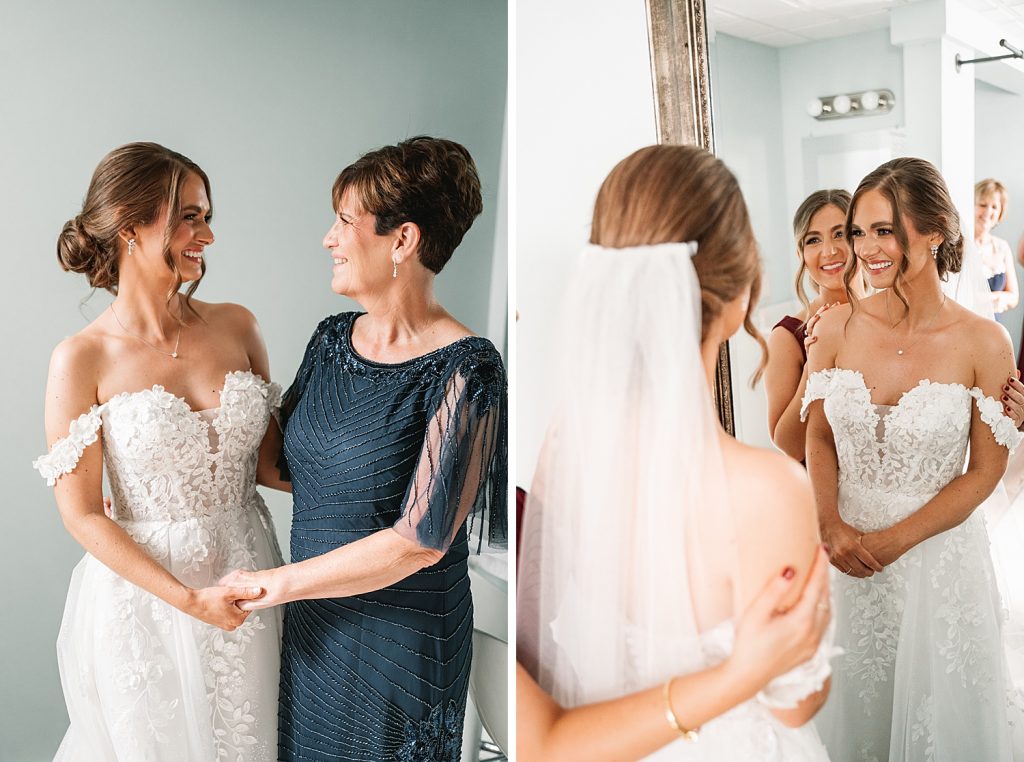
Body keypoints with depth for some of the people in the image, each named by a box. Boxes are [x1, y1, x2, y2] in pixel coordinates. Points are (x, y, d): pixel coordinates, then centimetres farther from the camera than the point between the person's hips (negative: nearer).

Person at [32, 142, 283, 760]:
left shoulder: (237, 327, -2)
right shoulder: (82, 361, -13)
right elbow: (83, 514, -11)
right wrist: (188, 599, -16)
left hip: (248, 583, 4)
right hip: (144, 590, -3)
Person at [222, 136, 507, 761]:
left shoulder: (464, 370, -22)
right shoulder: (333, 339, -1)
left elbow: (419, 541, -23)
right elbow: (287, 463, 10)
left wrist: (279, 583, -16)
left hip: (402, 638, -6)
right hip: (313, 619, 6)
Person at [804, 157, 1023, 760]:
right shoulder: (837, 327, -7)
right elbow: (819, 438, 1)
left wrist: (895, 540, -14)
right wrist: (834, 528, -13)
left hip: (936, 548, -2)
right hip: (845, 546, 2)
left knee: (933, 705, 16)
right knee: (851, 700, 19)